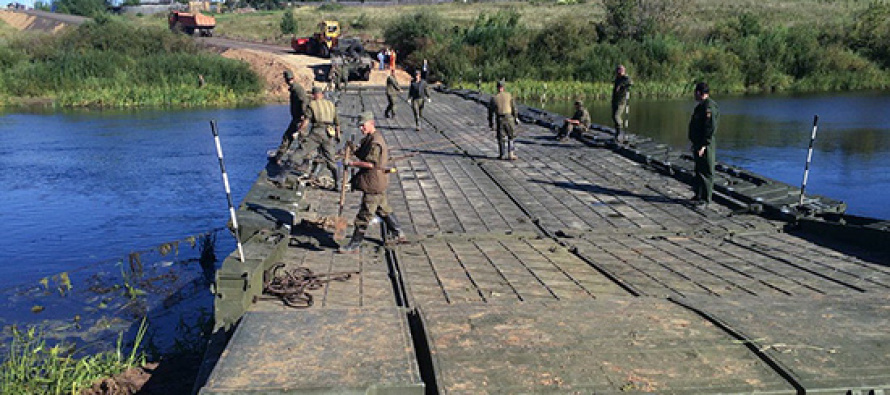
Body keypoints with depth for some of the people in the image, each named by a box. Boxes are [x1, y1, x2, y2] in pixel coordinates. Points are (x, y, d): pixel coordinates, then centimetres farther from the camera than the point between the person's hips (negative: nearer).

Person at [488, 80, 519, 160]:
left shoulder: (494, 98, 1)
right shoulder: (509, 95, 0)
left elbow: (491, 112, 2)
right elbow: (514, 108, 0)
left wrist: (491, 123, 8)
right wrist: (516, 118, 8)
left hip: (500, 120, 0)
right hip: (509, 118, 0)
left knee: (501, 138, 10)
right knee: (510, 137, 12)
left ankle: (502, 155, 14)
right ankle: (511, 154, 3)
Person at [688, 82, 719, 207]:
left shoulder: (709, 107, -17)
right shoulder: (702, 105, 16)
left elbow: (710, 128, -22)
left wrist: (703, 145, -24)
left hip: (704, 145, -11)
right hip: (698, 144, 11)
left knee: (705, 172, -5)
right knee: (699, 170, 16)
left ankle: (705, 199, 0)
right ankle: (699, 195, 26)